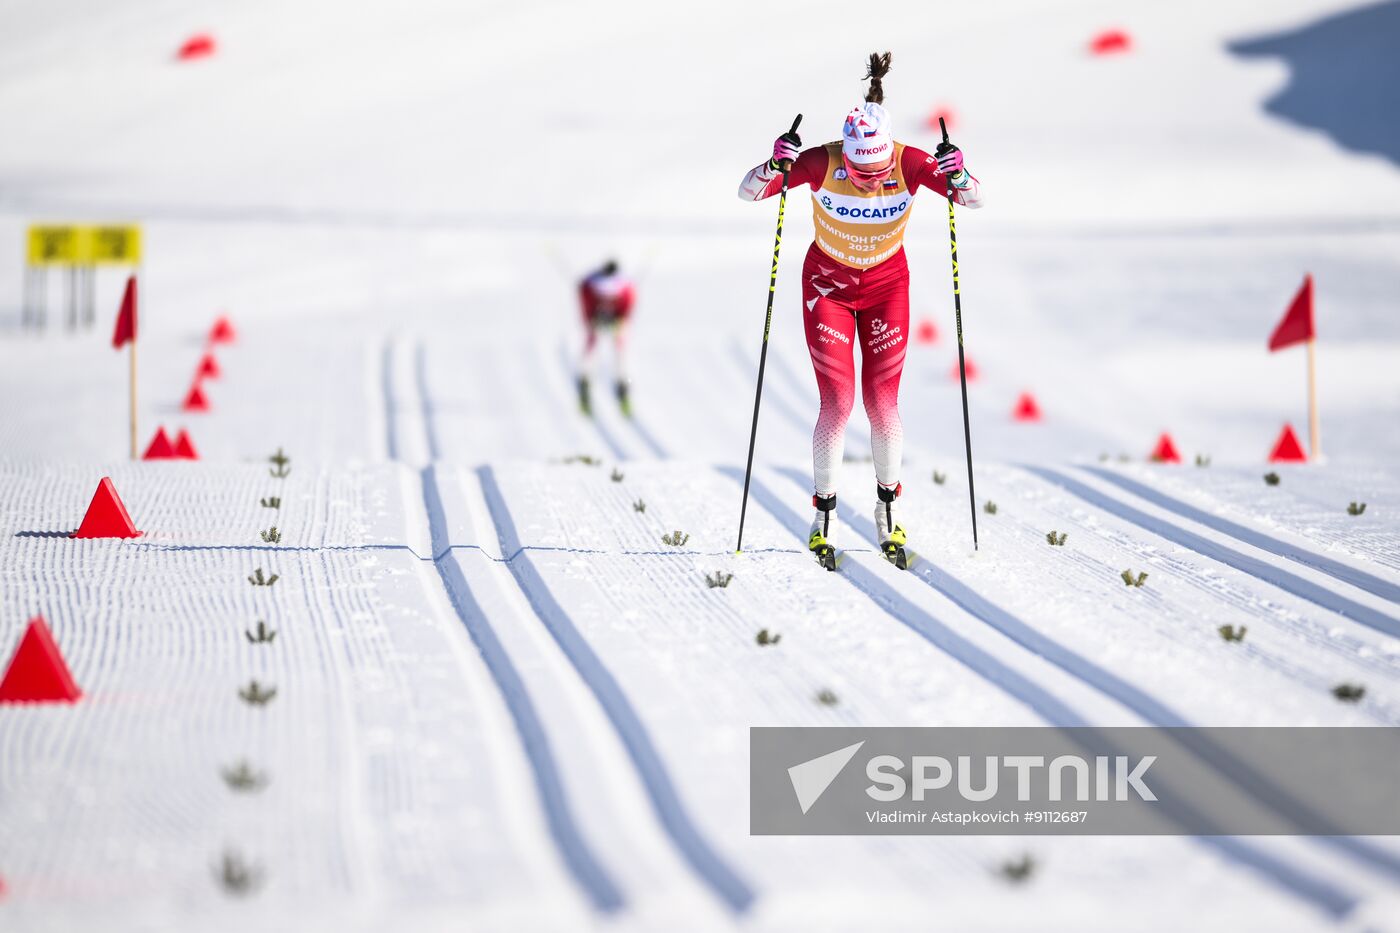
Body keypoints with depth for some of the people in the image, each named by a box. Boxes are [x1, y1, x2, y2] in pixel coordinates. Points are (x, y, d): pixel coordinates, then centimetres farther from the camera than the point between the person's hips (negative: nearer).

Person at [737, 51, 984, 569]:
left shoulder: (910, 163, -24)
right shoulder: (822, 163, -26)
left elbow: (976, 200, -22)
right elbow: (747, 193, -23)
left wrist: (957, 177, -44)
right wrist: (776, 165, -43)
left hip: (887, 284, 1)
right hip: (828, 284, -1)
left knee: (882, 402, -2)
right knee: (838, 401, -9)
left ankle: (887, 507, 18)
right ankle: (824, 514, 7)